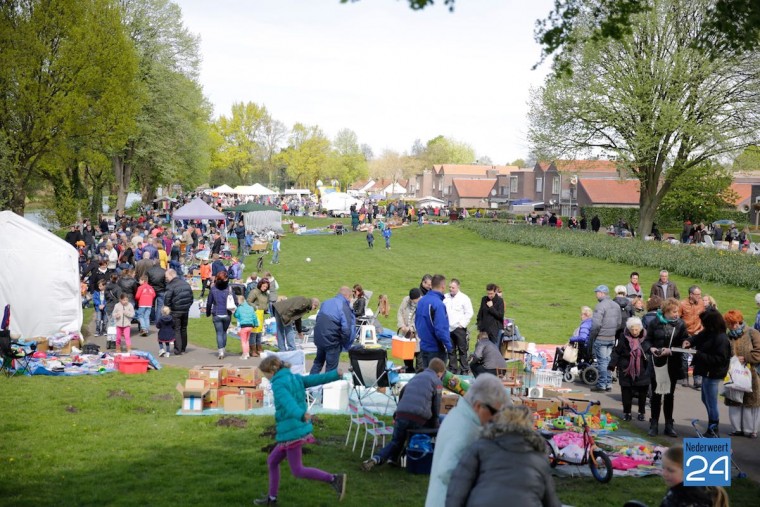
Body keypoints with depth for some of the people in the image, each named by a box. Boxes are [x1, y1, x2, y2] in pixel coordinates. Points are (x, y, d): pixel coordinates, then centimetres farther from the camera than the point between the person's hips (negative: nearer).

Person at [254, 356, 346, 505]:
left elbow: (289, 402, -33)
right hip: (300, 429, 10)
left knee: (298, 471, -1)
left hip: (292, 433, -10)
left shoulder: (278, 384, -15)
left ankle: (334, 479, -7)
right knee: (272, 460, 19)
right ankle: (272, 497, 28)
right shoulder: (295, 378, 10)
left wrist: (301, 414, -47)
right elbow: (317, 379, 4)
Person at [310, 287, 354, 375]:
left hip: (318, 337, 7)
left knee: (318, 361, 24)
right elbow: (346, 329, -21)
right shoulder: (344, 307, -16)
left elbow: (318, 318, 16)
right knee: (331, 367, 8)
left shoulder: (326, 302, 6)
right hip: (332, 340, -7)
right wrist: (345, 344, -6)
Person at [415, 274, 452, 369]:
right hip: (436, 348, -8)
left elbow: (417, 323, 14)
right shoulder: (438, 304, -22)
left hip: (424, 346, 8)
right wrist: (448, 345, -13)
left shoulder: (422, 301, 3)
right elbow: (440, 329, -24)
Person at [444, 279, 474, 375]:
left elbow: (469, 313, -4)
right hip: (448, 329, 4)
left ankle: (464, 370, 4)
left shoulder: (464, 298, -3)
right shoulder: (445, 298, 9)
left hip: (459, 328, -4)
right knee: (451, 351, 9)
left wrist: (462, 324, -9)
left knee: (462, 350, 0)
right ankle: (452, 369, 17)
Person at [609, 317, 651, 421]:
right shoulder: (624, 338, -6)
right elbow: (616, 352, -1)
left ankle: (642, 412, 23)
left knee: (642, 392, 7)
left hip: (642, 371, 1)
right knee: (626, 392, 4)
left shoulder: (645, 338, -4)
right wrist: (612, 365, -7)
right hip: (626, 370, -1)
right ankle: (626, 412, 18)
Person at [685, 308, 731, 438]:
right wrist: (690, 341, -3)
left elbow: (720, 359, -27)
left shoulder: (721, 339, -23)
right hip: (707, 372, 11)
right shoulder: (708, 333, 4)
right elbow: (698, 338, 20)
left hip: (713, 374, -11)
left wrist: (700, 355, -27)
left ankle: (713, 431, 11)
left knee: (711, 403, -1)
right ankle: (712, 429, 36)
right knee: (706, 400, 22)